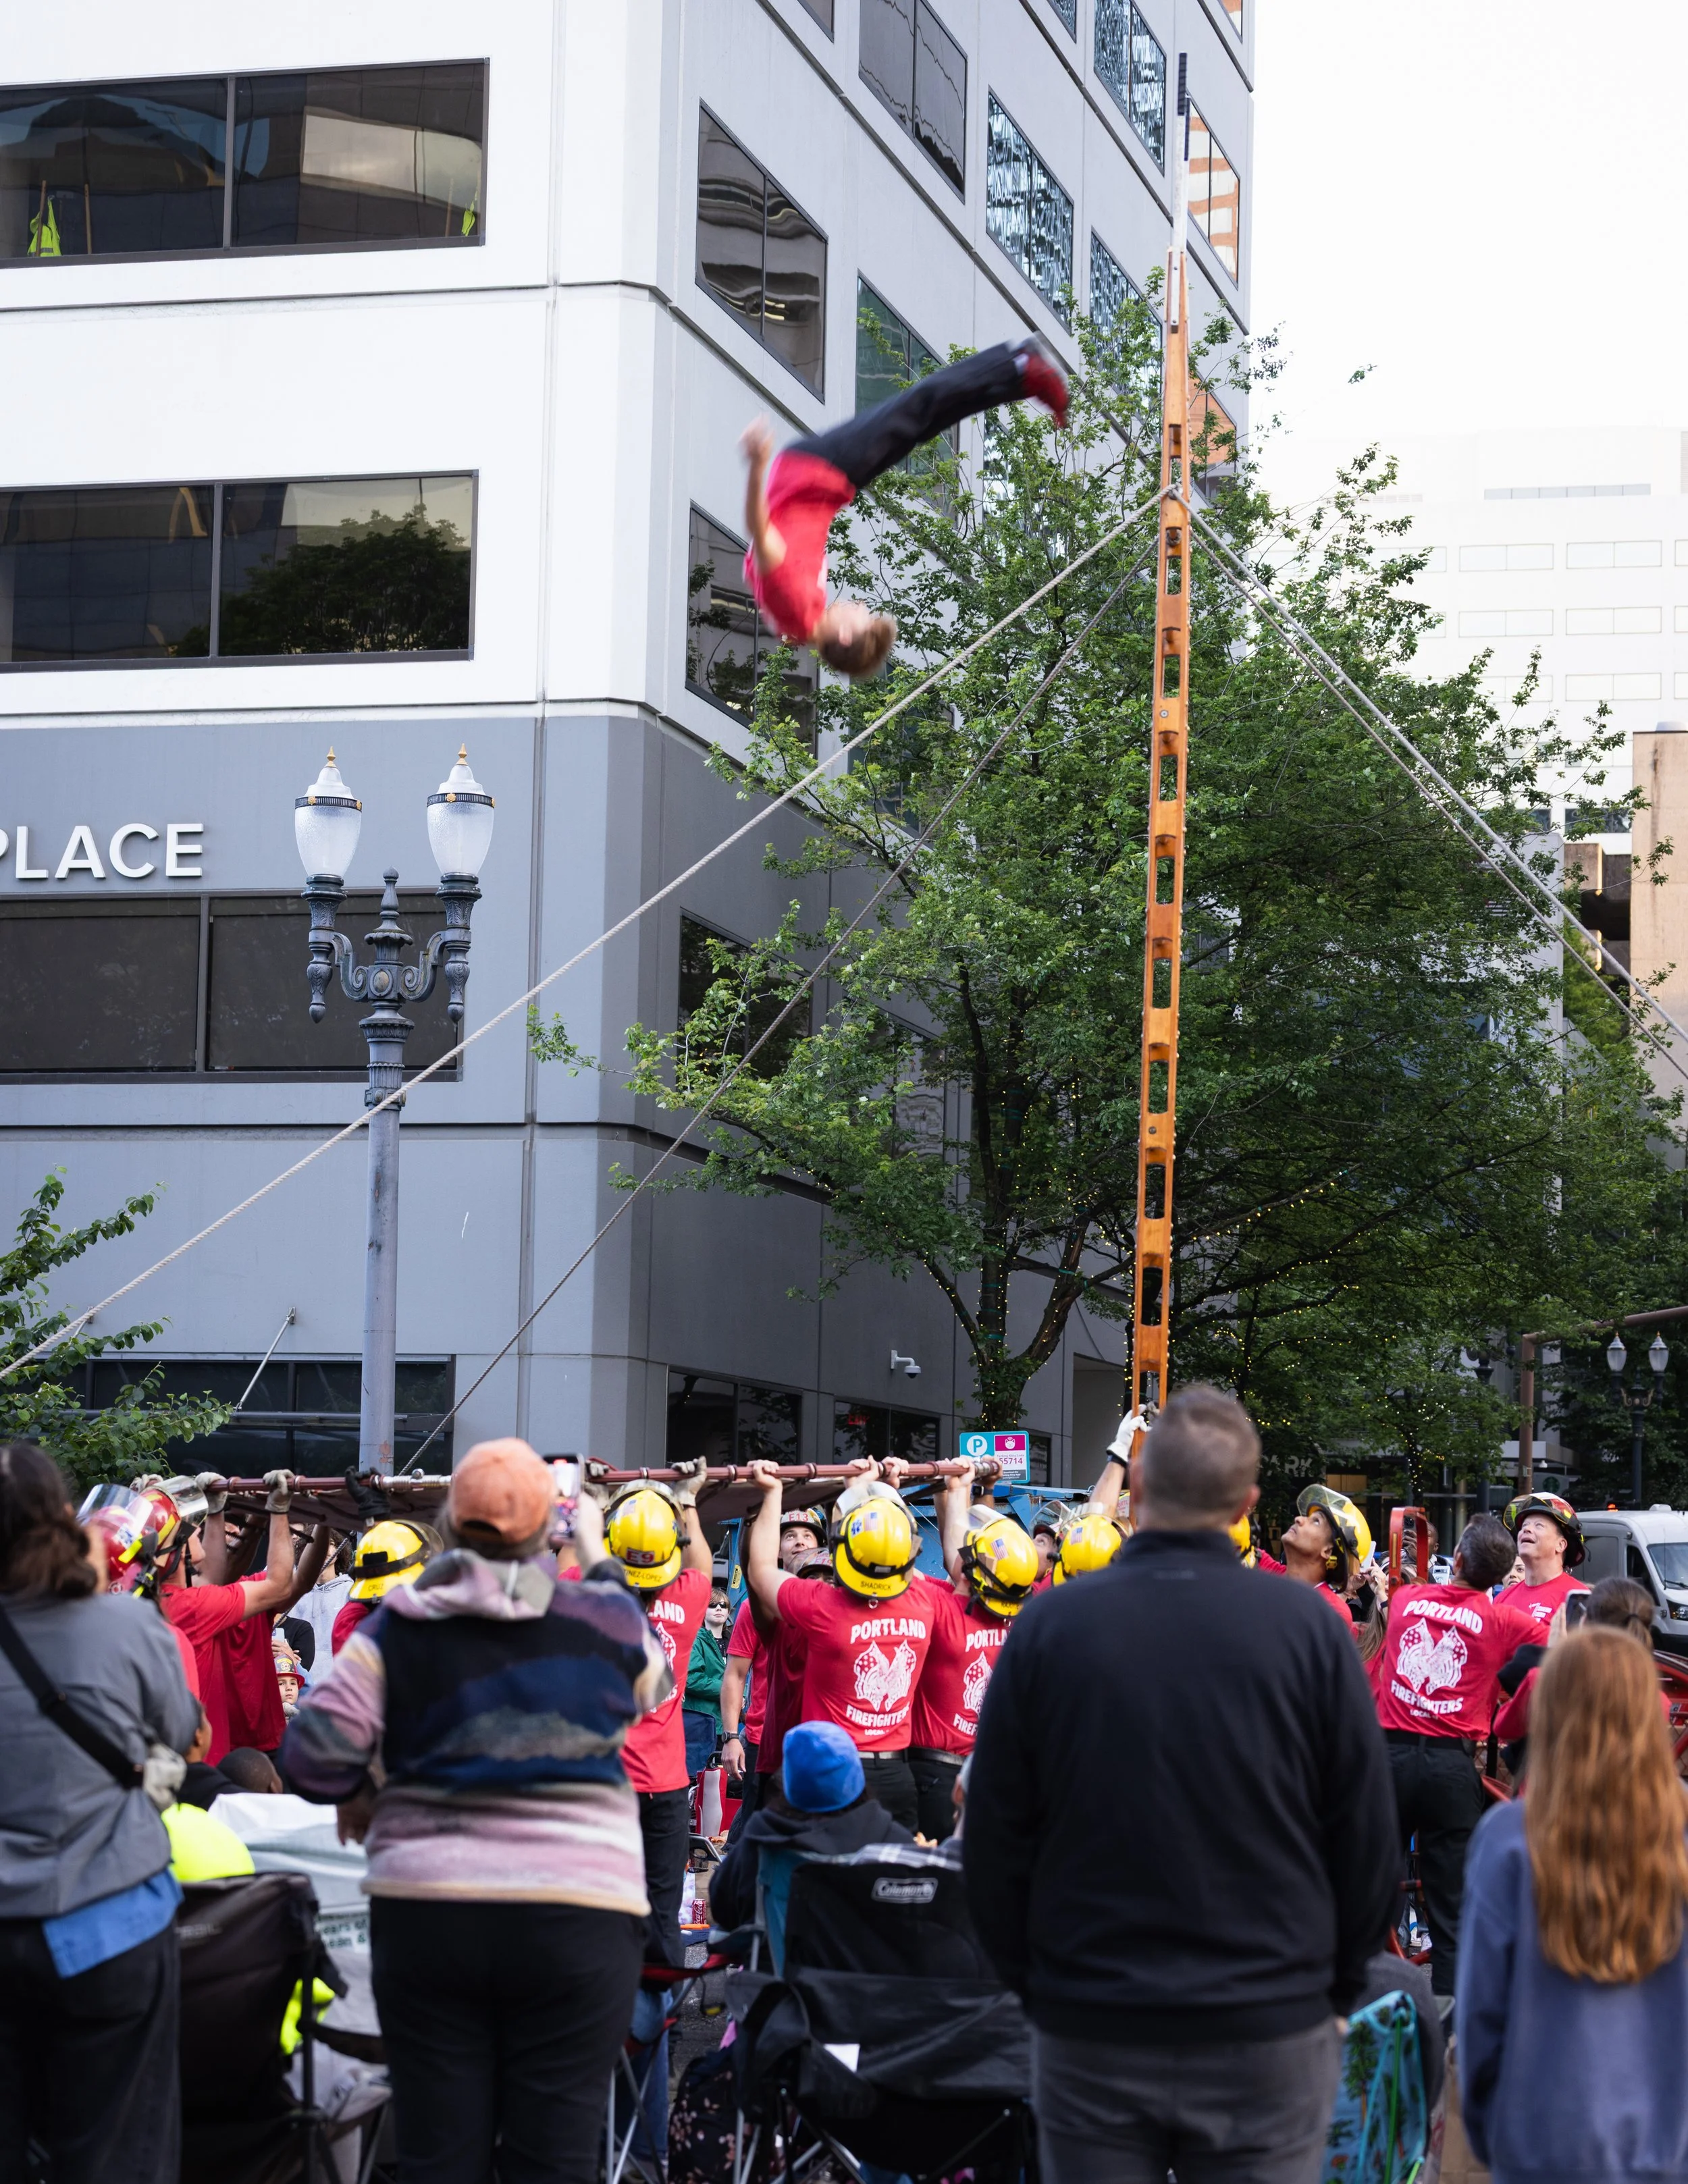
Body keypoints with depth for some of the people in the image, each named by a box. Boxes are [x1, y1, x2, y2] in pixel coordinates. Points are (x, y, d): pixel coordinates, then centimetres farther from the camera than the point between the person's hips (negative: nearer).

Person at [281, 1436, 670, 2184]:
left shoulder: (397, 1626, 0)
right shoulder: (604, 1617, 1)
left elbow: (313, 1754, -7)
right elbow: (652, 1682, 24)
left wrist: (359, 1799, 15)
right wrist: (599, 1561, 35)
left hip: (426, 1911, 1)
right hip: (577, 1912, -1)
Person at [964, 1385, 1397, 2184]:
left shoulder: (1048, 1626, -4)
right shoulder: (1306, 1625, -5)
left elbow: (992, 1841, 1)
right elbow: (1367, 1839, -1)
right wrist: (1335, 1984, 13)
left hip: (1088, 2036, 1)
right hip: (1269, 2031, 0)